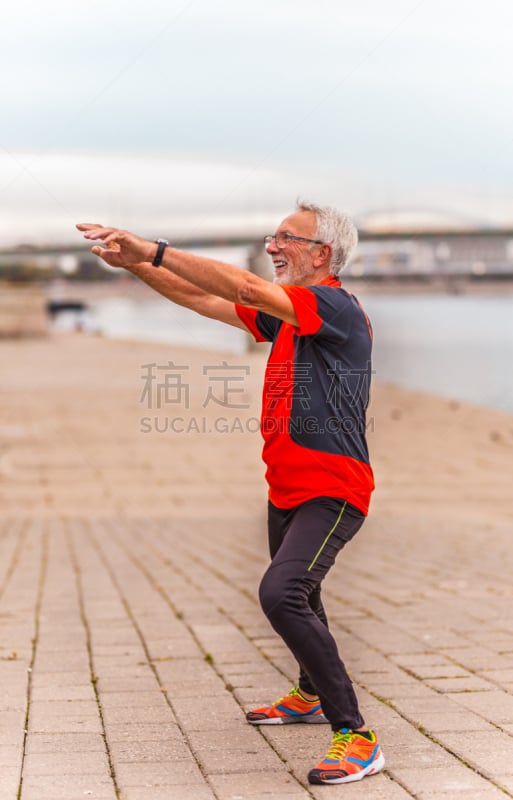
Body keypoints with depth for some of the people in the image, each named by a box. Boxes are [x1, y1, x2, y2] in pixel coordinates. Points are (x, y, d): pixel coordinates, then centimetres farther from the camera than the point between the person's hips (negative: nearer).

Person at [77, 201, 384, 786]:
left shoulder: (337, 307, -16)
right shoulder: (285, 316, 12)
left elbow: (247, 288, -28)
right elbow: (202, 299, 13)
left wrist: (154, 250, -27)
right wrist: (134, 264, 1)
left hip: (331, 491, -10)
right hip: (286, 489, 10)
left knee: (281, 592, -27)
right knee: (295, 599, 26)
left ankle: (355, 736, -22)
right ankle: (311, 696, 50)